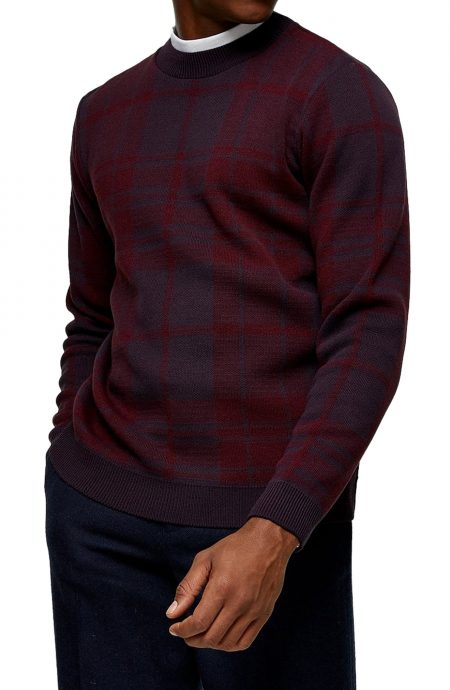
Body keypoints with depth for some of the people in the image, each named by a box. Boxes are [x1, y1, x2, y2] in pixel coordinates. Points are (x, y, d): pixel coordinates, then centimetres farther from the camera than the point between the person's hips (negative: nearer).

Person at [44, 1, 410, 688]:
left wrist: (274, 534, -21)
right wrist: (72, 489, 15)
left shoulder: (343, 94, -5)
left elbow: (371, 335, -12)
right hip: (102, 511, 4)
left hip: (275, 516, -4)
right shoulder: (105, 113, 12)